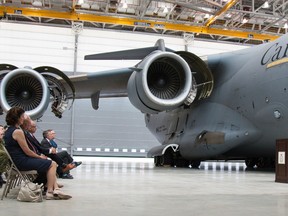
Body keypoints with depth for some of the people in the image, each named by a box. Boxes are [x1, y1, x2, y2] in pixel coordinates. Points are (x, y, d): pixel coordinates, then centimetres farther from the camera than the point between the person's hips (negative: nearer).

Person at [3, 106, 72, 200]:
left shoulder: (8, 131, 13)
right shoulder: (18, 131, -18)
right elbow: (27, 151, -16)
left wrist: (39, 156, 11)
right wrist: (39, 157, 1)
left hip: (16, 161, 10)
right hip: (21, 162, -10)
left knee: (49, 164, 14)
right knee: (52, 164, -2)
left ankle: (56, 189, 6)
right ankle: (49, 192, 1)